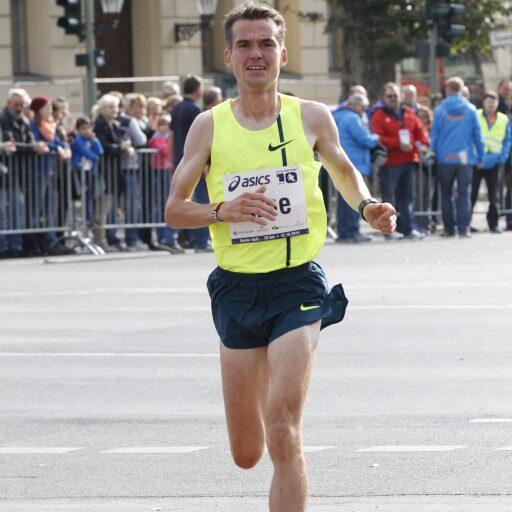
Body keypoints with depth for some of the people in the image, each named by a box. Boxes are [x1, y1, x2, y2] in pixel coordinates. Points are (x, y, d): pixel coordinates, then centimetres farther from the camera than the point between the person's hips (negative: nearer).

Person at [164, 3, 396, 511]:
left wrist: (366, 206, 0)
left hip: (298, 284, -2)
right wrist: (225, 210, -15)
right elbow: (174, 210, 4)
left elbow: (343, 170, 21)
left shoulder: (311, 117, 2)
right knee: (246, 453, 10)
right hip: (237, 290, 2)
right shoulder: (210, 126, 1)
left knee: (283, 435, -18)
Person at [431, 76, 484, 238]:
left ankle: (449, 228, 11)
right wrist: (480, 157, 9)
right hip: (465, 158, 0)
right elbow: (477, 134, 2)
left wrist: (434, 152, 10)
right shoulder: (470, 109, 0)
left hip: (445, 158, 0)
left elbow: (434, 134, 0)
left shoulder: (440, 110, -1)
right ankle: (463, 229, -6)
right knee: (464, 194, 2)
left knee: (446, 194, 11)